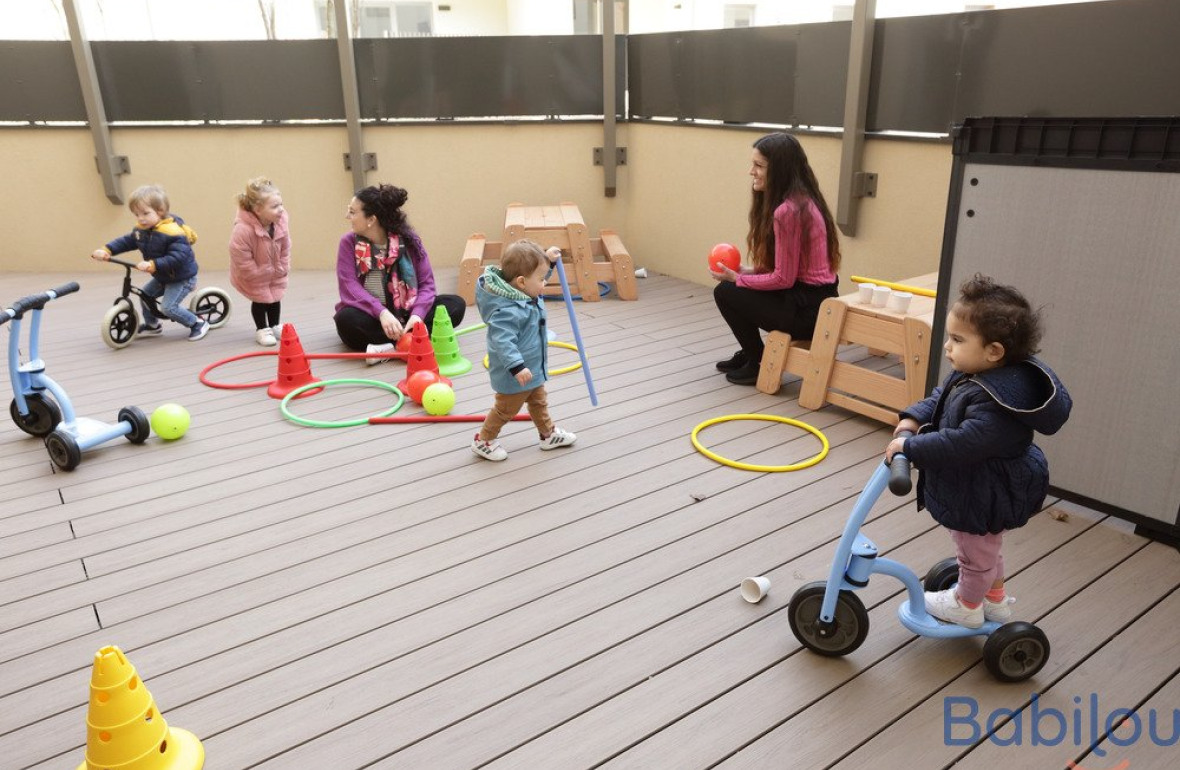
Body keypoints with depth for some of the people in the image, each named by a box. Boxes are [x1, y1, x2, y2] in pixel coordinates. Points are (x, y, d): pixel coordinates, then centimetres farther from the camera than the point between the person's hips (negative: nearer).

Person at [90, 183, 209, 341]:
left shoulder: (173, 233, -31)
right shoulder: (141, 230, -2)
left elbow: (177, 257, -38)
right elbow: (126, 241, 3)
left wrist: (153, 265, -47)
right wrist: (106, 250, -13)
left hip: (182, 277, -9)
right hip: (162, 277, 9)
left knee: (168, 307, -17)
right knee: (145, 294, 16)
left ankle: (198, 323, 2)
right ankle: (152, 325, 38)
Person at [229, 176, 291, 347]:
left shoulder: (281, 221, -22)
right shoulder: (242, 230, -39)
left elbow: (285, 248, -5)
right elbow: (243, 262, -30)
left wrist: (282, 269, -4)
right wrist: (262, 275, -20)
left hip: (275, 271, 5)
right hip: (253, 274, -5)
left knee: (275, 297, 13)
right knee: (260, 299, 4)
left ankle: (274, 326, 34)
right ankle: (262, 330, 24)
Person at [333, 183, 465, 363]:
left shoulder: (408, 239, -5)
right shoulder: (349, 242, -5)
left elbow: (427, 283, -8)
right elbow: (350, 287, -17)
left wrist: (417, 314, -29)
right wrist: (382, 313, -34)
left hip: (404, 313, 2)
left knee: (456, 304, -20)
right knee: (346, 319, -35)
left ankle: (391, 345, -33)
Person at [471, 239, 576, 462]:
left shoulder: (525, 294, -3)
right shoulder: (507, 310, -35)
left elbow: (536, 276, 20)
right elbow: (503, 341, -39)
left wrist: (548, 261, 8)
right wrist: (517, 367, -45)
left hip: (532, 368, 10)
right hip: (515, 376, -10)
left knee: (539, 402, 26)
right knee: (506, 409, 10)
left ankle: (549, 434, 45)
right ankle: (482, 440, 29)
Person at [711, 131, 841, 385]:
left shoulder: (787, 211, -22)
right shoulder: (803, 200, 8)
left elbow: (783, 279, -19)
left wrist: (737, 279, -7)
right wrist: (749, 271, 6)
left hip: (807, 310, -9)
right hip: (819, 300, 9)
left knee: (725, 292, -2)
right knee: (737, 286, 18)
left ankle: (759, 364, 11)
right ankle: (749, 354, 30)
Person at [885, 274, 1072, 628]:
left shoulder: (996, 406, -38)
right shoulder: (971, 374, -7)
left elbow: (961, 444, -42)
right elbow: (940, 398, 6)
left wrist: (910, 447, -34)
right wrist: (914, 419, -8)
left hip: (981, 500, -10)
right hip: (980, 489, 10)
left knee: (976, 554, 18)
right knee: (986, 549, 31)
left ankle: (967, 606, 44)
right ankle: (995, 601, 54)